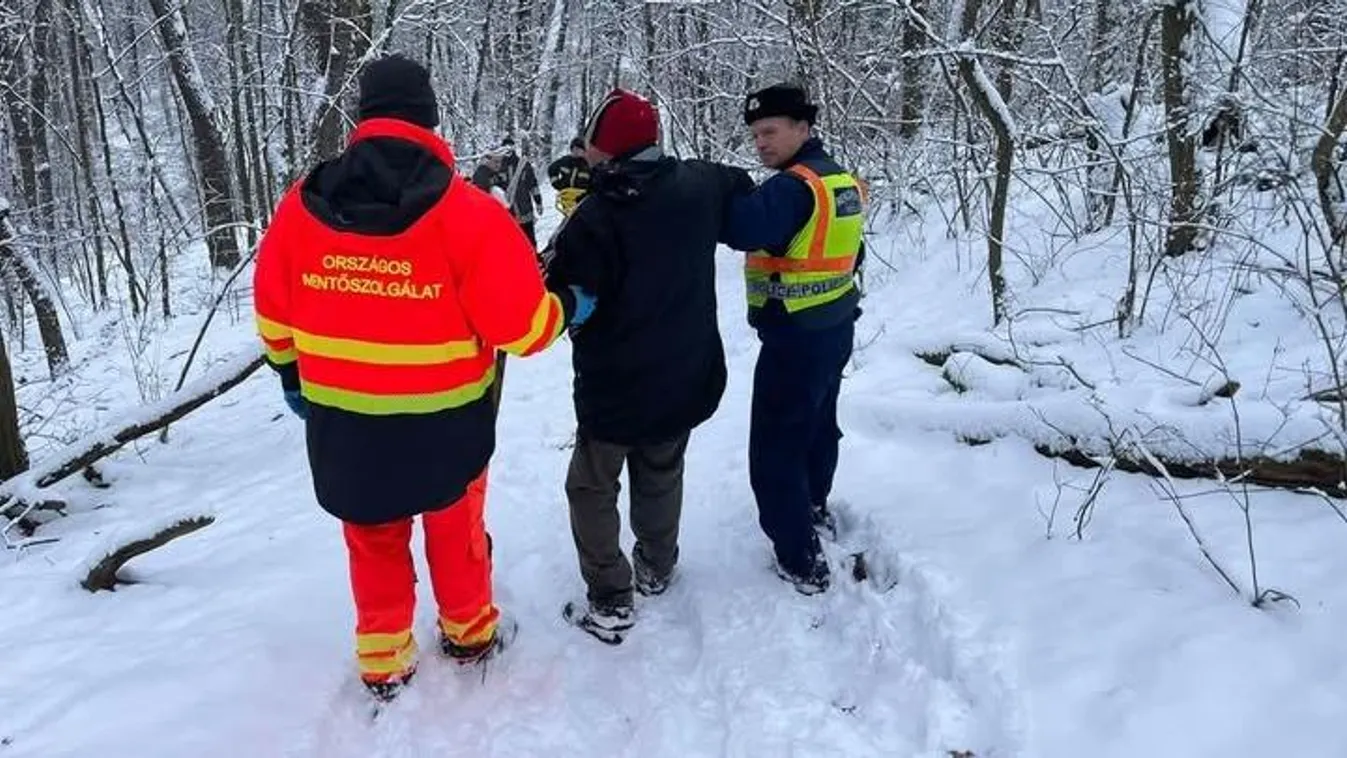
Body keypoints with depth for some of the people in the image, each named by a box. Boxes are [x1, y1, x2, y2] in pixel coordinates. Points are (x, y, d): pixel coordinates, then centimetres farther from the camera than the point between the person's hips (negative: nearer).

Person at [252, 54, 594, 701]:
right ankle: (470, 634, 44)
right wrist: (567, 308, 3)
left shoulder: (301, 205, -7)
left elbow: (273, 314, 4)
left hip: (341, 420, 2)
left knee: (373, 538, 21)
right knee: (456, 526, 22)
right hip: (443, 422, -2)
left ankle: (383, 664, 36)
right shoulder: (465, 212, -19)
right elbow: (522, 325, -18)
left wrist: (291, 377, 20)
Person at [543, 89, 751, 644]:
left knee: (592, 489, 13)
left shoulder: (594, 219, -23)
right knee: (662, 475, 26)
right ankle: (657, 567, 44)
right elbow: (741, 188, 16)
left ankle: (610, 603, 15)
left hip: (614, 389, -5)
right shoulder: (697, 187, -7)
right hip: (687, 382, 6)